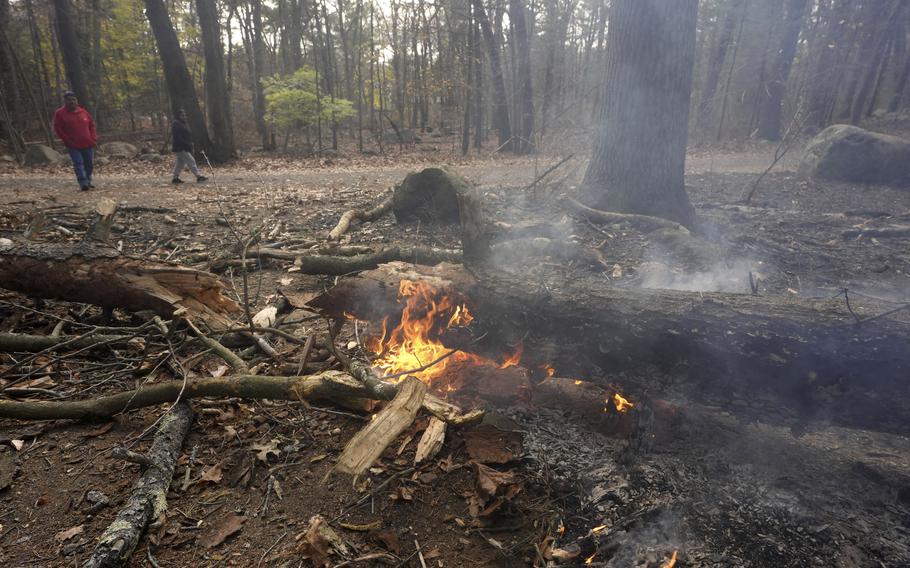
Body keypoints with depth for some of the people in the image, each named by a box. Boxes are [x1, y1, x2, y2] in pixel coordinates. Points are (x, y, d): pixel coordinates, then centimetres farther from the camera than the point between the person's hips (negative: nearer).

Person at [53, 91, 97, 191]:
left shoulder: (83, 111, 10)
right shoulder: (60, 113, 1)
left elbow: (92, 124, 17)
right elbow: (57, 128, 0)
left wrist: (93, 137, 5)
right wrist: (68, 140, -8)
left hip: (88, 144, 4)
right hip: (73, 146, -4)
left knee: (90, 164, 8)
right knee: (78, 164, -13)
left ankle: (88, 182, 22)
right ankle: (83, 184, -21)